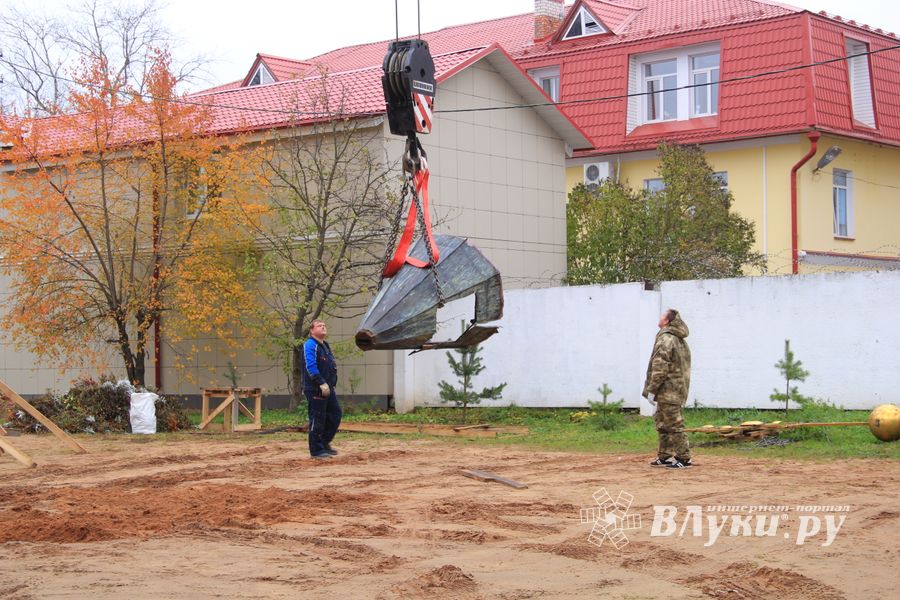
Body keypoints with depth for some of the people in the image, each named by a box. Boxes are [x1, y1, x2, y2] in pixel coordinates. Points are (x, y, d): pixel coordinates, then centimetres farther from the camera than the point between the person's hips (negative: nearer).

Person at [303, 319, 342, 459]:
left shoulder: (325, 345, 19)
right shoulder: (310, 345, -11)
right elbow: (311, 367, -21)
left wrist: (332, 384, 21)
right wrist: (322, 383, -26)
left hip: (328, 388, 9)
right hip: (315, 389, -9)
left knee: (335, 415, 11)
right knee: (317, 420, -4)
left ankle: (325, 442, 25)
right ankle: (316, 450, 3)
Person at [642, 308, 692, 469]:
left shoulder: (665, 339, -16)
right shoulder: (680, 340, 16)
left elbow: (660, 367, -20)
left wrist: (651, 390, -15)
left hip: (668, 391, -10)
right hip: (678, 388, 10)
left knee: (674, 425, -6)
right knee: (662, 423, 18)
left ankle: (683, 458, -4)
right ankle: (664, 457, 24)